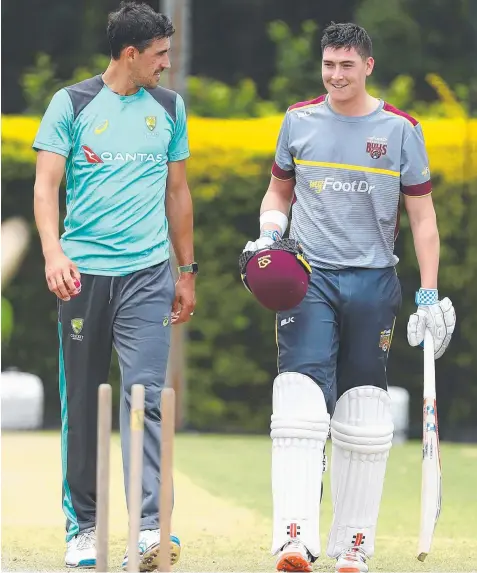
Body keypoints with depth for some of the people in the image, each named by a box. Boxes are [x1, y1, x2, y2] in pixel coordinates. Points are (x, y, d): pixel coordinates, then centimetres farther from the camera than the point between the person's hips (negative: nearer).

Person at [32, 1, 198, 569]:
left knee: (145, 394, -11)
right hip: (84, 272, -1)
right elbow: (46, 184, -4)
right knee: (81, 403, 4)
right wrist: (53, 252, -20)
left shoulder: (169, 107, 12)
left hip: (147, 272, 1)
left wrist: (186, 272, 21)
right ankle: (82, 527, 14)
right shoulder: (72, 103, 1)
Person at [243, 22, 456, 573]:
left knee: (363, 422, 4)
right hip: (306, 276, 0)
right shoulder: (299, 119, 6)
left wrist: (429, 294, -2)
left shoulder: (400, 129, 1)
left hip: (372, 280, 0)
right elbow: (278, 192, 19)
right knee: (299, 406, -15)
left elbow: (422, 216, 4)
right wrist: (268, 234, -2)